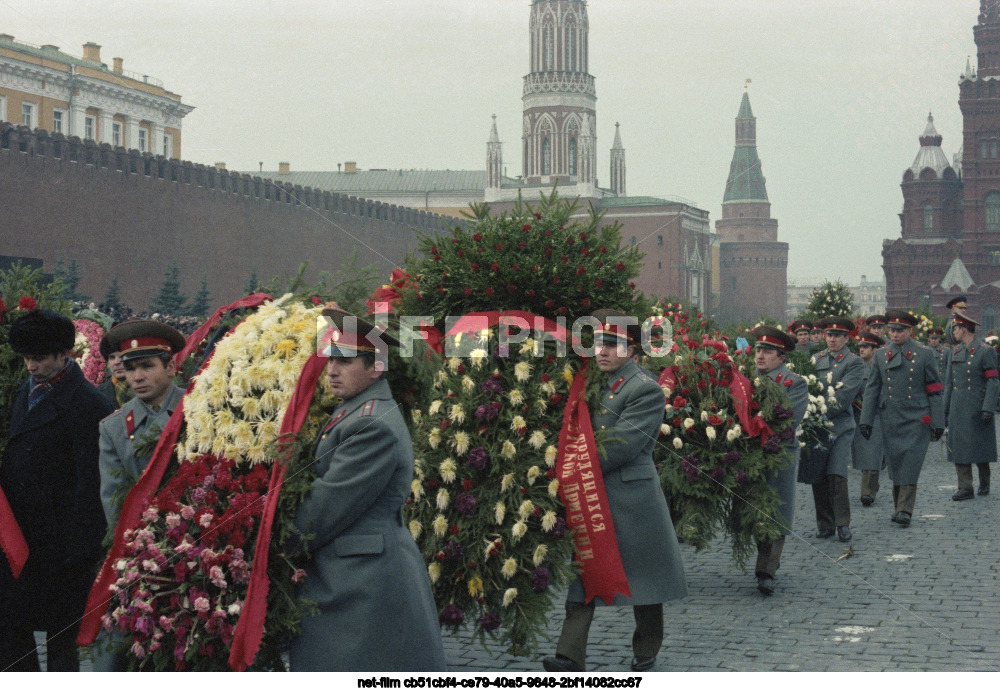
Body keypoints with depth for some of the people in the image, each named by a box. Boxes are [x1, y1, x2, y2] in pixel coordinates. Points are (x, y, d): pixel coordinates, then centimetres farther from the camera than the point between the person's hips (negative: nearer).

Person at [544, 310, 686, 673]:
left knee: (643, 574, 8)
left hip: (631, 499, -6)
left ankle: (646, 652, 24)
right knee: (582, 575, 0)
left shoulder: (646, 390, -11)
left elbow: (621, 446, -18)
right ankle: (571, 657, -3)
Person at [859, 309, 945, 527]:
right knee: (895, 464, 7)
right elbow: (872, 389, 10)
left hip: (917, 419, -3)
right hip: (890, 419, 3)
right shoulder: (881, 355, 7)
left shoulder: (924, 354, -1)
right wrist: (866, 420, 5)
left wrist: (938, 422, -2)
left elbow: (935, 390, 1)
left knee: (910, 465, -10)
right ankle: (899, 506, 21)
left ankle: (905, 510, -9)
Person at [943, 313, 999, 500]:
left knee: (980, 447, 4)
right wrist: (945, 408, 13)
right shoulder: (955, 352, 13)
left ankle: (984, 483, 23)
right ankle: (965, 488, 0)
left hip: (977, 407, -5)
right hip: (958, 409, 5)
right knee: (959, 447, -1)